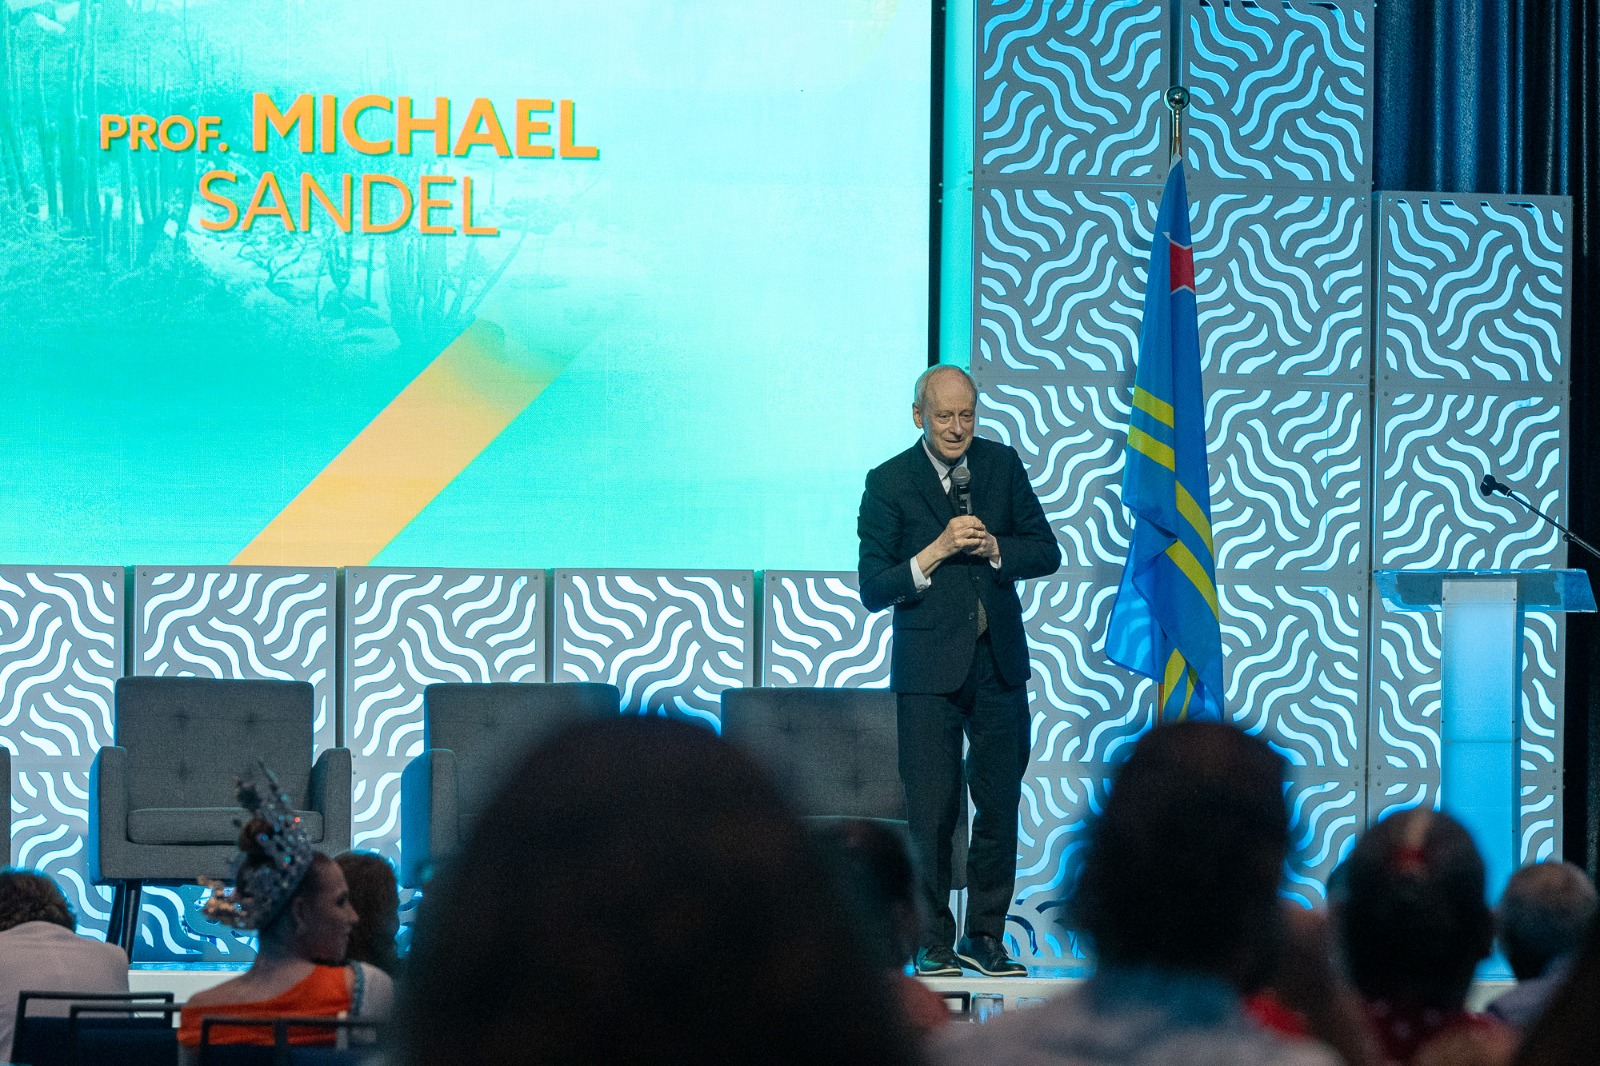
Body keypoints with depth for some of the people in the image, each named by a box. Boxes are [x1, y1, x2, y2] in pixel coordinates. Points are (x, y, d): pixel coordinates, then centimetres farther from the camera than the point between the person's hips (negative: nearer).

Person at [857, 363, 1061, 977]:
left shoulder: (1002, 465, 7)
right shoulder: (888, 483, -2)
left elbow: (1047, 553, 7)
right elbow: (873, 591, -5)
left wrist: (994, 547, -11)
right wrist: (937, 551, -17)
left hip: (999, 662, 3)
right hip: (928, 668, -3)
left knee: (1000, 805, 4)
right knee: (931, 812, -3)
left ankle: (985, 937, 15)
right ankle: (934, 943, 7)